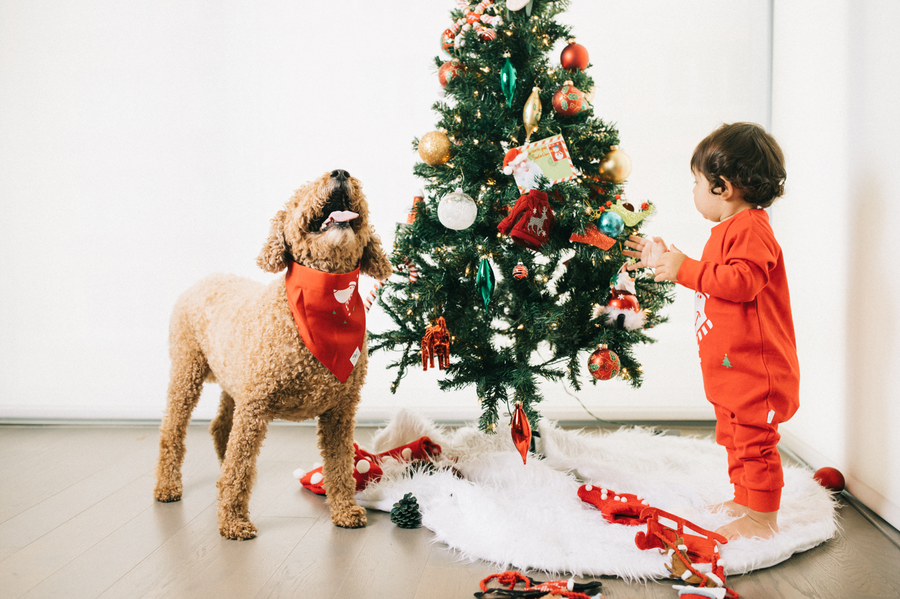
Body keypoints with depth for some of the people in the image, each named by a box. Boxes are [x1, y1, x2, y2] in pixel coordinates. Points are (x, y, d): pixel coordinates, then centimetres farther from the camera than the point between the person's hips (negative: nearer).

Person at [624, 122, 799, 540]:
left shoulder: (751, 228, -16)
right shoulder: (730, 229, 17)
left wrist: (685, 269, -25)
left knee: (755, 440, -6)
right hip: (730, 365, 11)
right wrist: (666, 261, 27)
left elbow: (741, 282, -29)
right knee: (735, 436, 19)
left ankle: (763, 519, 2)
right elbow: (713, 281, 27)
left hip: (754, 364, -11)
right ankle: (744, 500, 32)